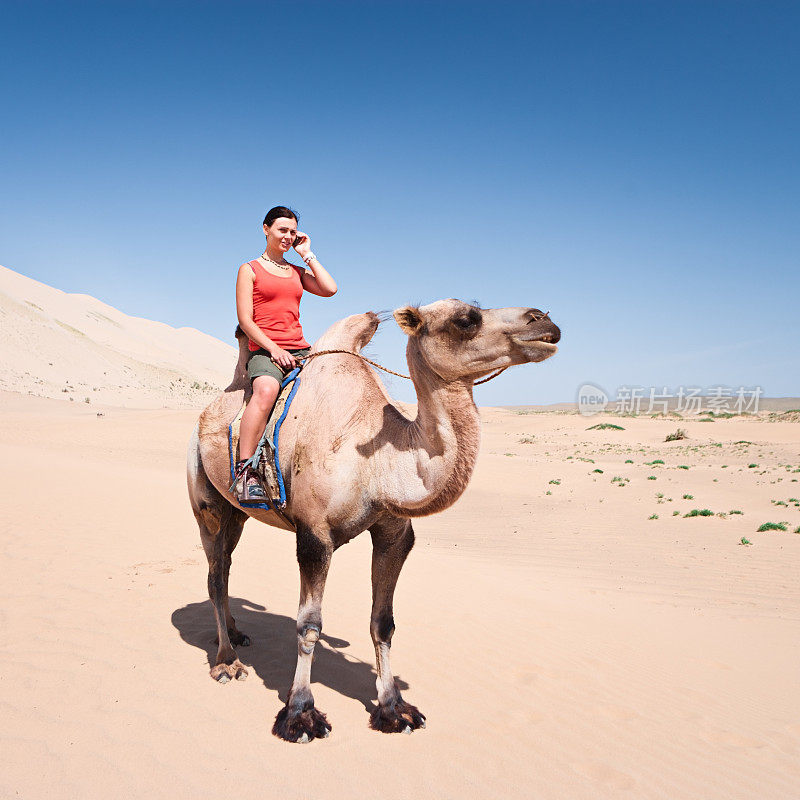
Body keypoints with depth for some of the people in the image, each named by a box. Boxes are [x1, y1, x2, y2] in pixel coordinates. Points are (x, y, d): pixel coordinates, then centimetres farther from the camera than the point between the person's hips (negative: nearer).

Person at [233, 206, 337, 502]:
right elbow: (245, 319, 0)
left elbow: (330, 289, 5)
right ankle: (244, 471, -37)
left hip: (300, 351, 5)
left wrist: (307, 255, 12)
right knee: (266, 390, -38)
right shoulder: (250, 269, 11)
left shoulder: (297, 272, 24)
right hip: (264, 350, -5)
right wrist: (273, 348, -14)